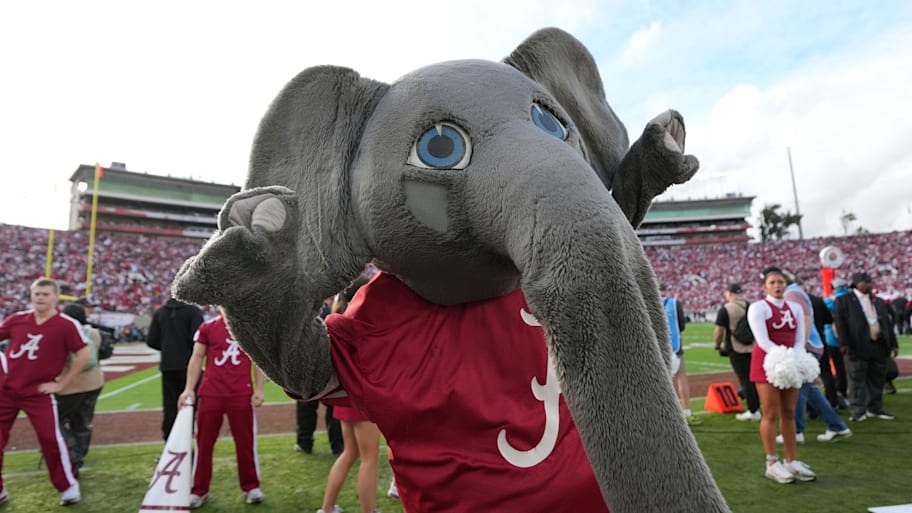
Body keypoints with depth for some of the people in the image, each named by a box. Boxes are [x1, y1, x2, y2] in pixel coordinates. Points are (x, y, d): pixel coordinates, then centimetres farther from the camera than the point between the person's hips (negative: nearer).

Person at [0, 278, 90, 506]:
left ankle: (68, 486, 10)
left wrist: (61, 383, -9)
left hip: (38, 393, -4)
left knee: (51, 438, -8)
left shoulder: (67, 325, -11)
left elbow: (83, 355, -11)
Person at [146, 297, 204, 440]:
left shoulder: (160, 311, 8)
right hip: (187, 365, -5)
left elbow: (151, 341, 6)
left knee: (169, 406, 10)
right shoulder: (193, 310, -8)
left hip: (167, 366, 5)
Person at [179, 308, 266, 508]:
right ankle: (199, 490, 24)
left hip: (241, 394, -1)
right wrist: (189, 389, 0)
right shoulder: (207, 328, 4)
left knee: (246, 441, 5)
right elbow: (197, 358, 7)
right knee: (204, 441, 8)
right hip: (210, 394, 1)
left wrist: (259, 389, 0)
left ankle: (251, 487, 21)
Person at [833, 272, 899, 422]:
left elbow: (888, 323, 19)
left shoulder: (878, 301, 19)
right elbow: (839, 321, -7)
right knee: (857, 380, -2)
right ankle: (858, 411, 4)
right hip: (858, 347, -6)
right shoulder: (843, 300, 0)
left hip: (879, 346, 6)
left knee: (877, 379, 11)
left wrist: (893, 343, 12)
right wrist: (844, 343, -16)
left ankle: (875, 409, 23)